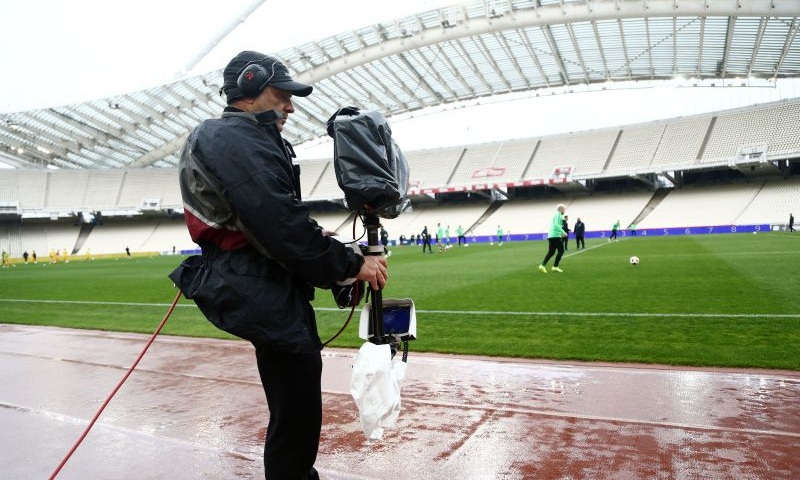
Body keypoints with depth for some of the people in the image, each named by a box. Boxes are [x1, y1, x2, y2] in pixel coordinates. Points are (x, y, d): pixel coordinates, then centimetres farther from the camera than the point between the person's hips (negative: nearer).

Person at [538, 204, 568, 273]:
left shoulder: (556, 215, 21)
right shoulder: (558, 215, -7)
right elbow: (556, 225, -21)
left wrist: (561, 233, 25)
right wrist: (563, 232, -21)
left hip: (551, 236, 9)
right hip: (556, 236, -9)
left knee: (551, 252, 9)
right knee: (561, 251, -2)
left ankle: (543, 265, -1)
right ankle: (555, 267, -3)